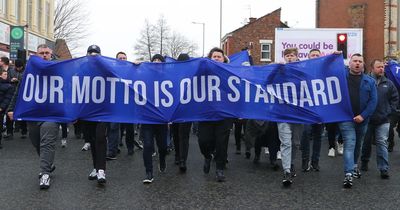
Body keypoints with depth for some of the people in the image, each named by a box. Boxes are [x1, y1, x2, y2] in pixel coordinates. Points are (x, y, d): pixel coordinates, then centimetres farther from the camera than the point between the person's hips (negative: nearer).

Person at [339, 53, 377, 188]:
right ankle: (348, 174, -17)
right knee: (349, 144, -13)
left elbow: (373, 100, -1)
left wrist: (363, 115, -12)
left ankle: (354, 165, 41)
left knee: (358, 144, 19)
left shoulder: (369, 81, 3)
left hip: (362, 119, 3)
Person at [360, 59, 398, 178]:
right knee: (366, 142, 13)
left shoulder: (388, 83, 6)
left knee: (382, 143, -3)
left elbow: (395, 98, 13)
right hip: (367, 119, -1)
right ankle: (364, 163, 32)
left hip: (383, 120, 1)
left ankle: (384, 169, -5)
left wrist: (390, 111, 3)